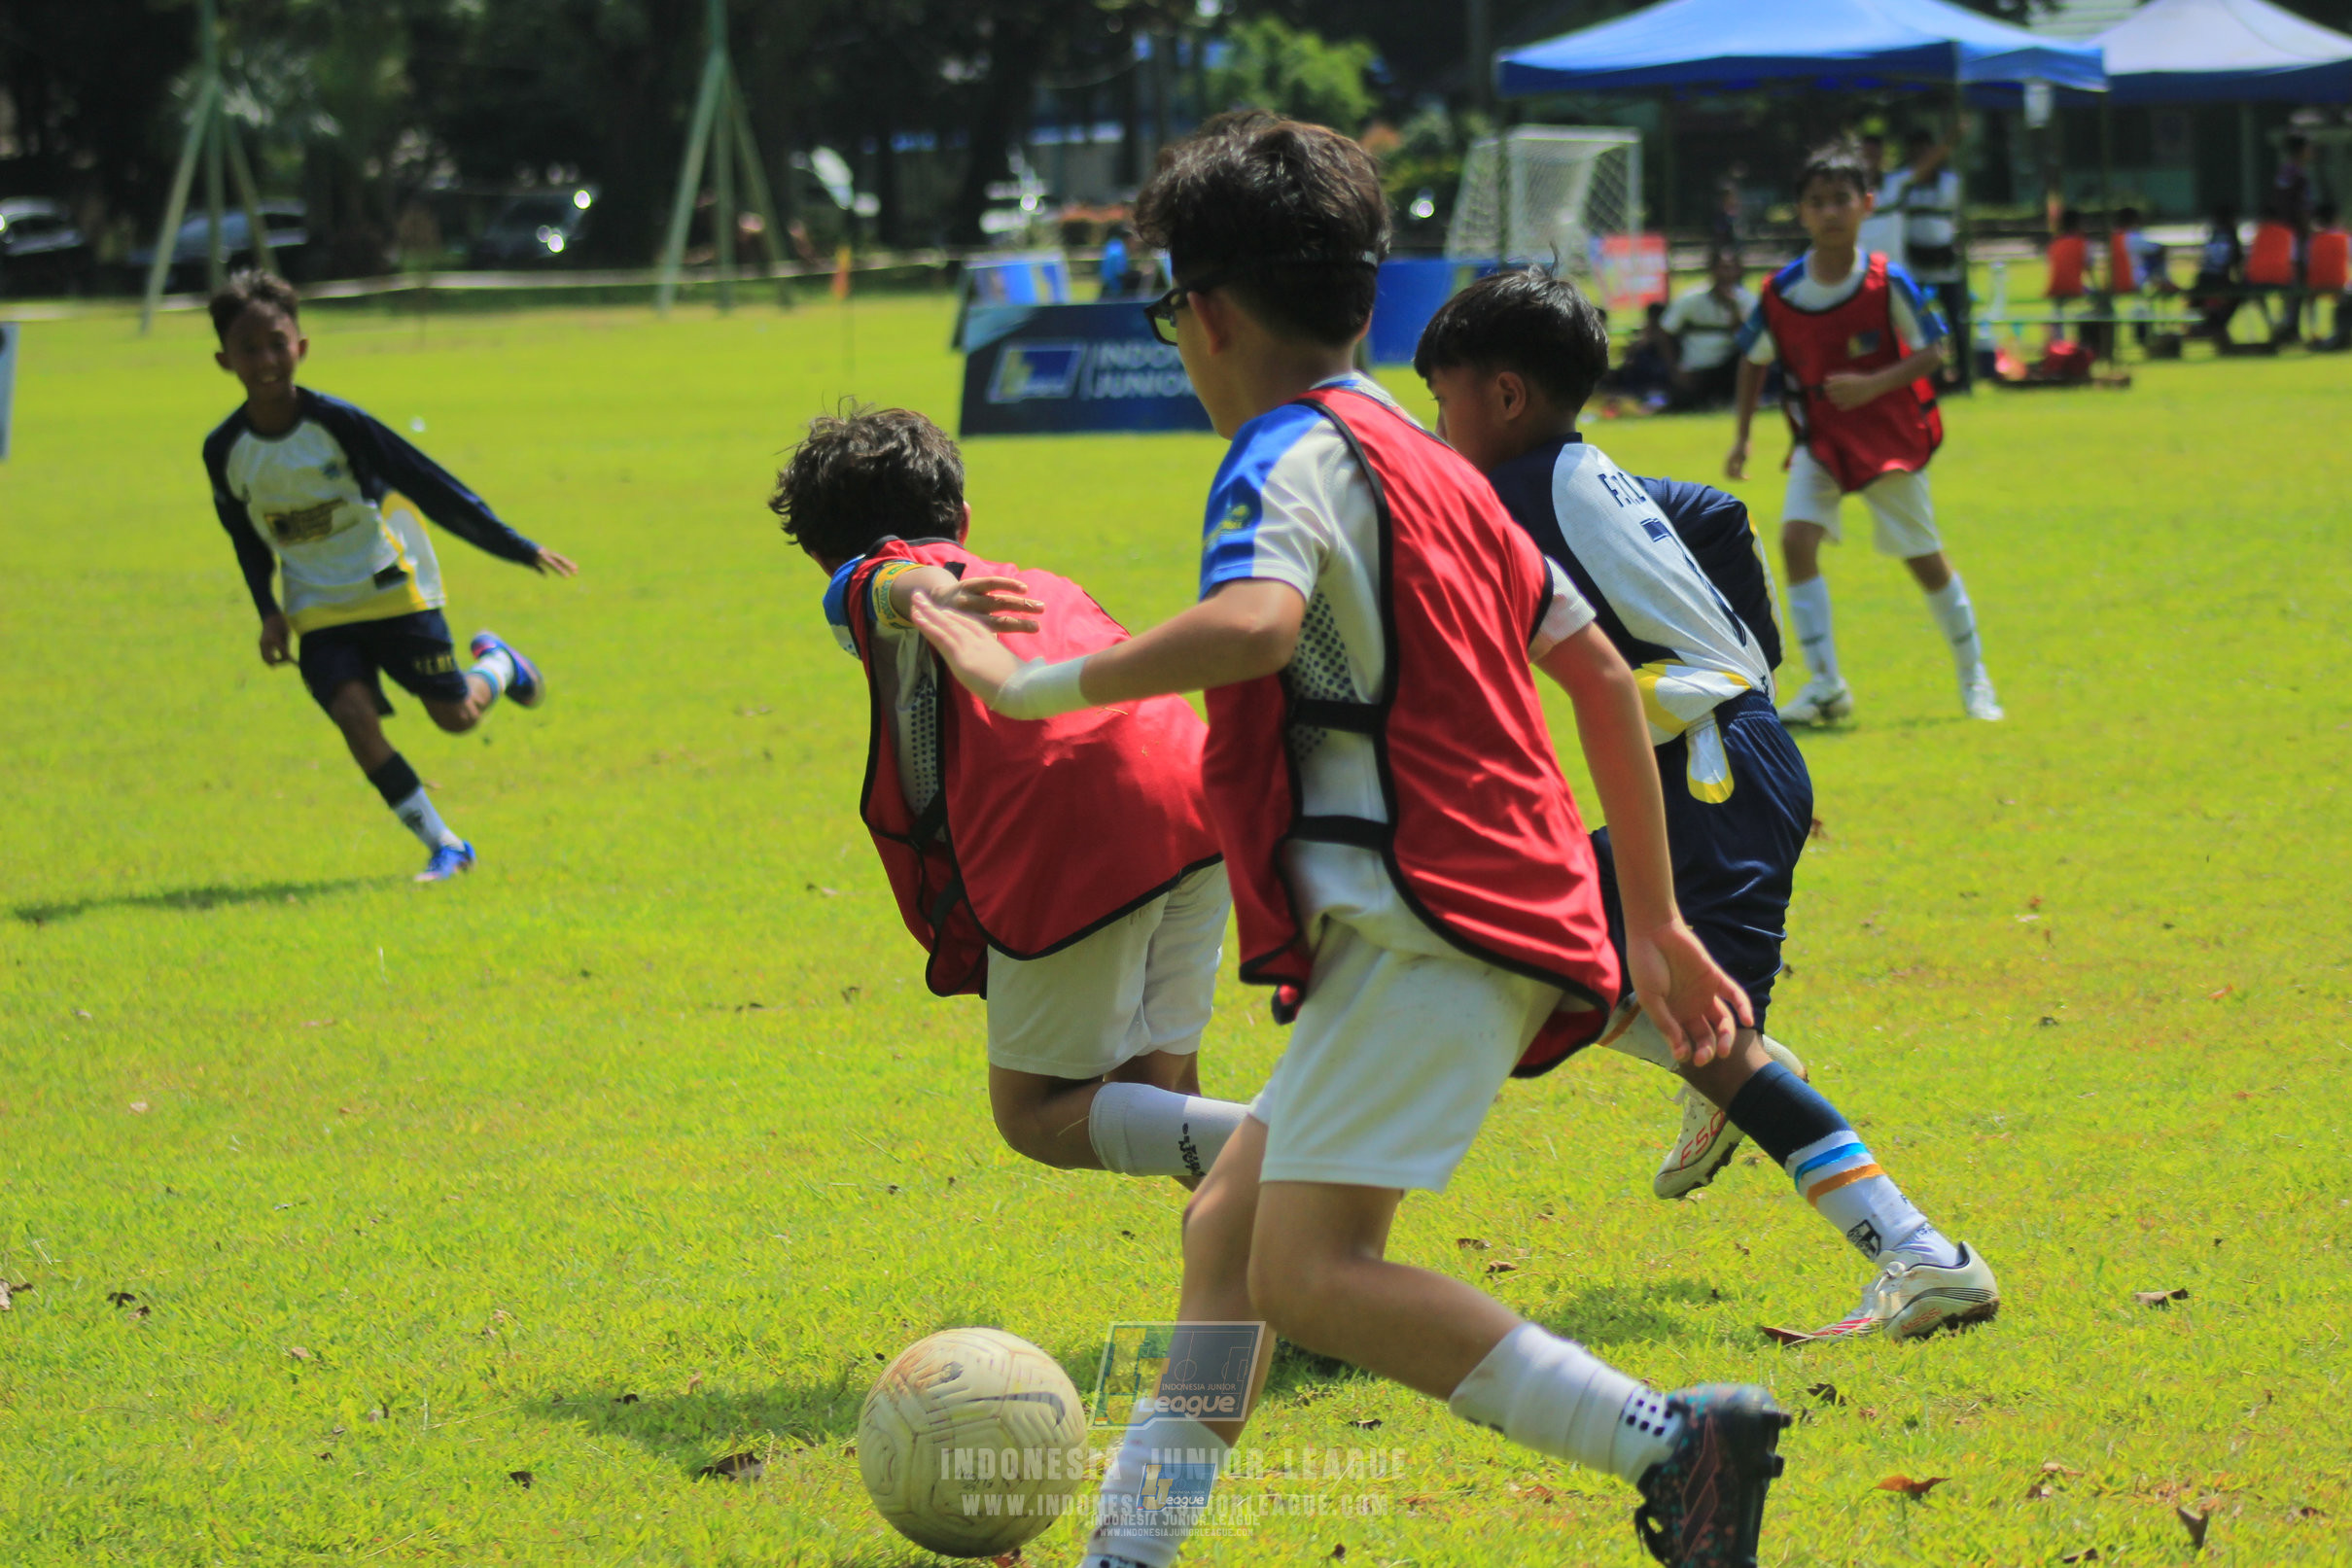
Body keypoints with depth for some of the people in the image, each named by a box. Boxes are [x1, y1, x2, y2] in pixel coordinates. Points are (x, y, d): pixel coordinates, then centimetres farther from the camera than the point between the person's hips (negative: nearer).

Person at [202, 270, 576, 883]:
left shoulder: (335, 421, -16)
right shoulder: (225, 452, -6)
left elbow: (427, 483, -10)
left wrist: (519, 549, -8)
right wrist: (269, 612, 0)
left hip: (393, 586, -2)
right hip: (320, 610, 2)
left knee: (456, 715, -1)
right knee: (354, 715, -19)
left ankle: (499, 664, 36)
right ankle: (443, 847, -8)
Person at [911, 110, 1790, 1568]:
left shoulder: (1295, 453, -8)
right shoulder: (1426, 463, 21)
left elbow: (1256, 622, -32)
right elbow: (1601, 671, 23)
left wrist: (1038, 685, -23)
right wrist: (1653, 921, 25)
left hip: (1429, 920, -10)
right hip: (1472, 912, 10)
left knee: (1308, 1275, -16)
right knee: (1228, 1227, 14)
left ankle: (1673, 1442, -22)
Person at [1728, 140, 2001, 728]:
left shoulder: (1886, 283, -16)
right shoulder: (1780, 292, -9)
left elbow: (1932, 350, -11)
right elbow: (1754, 360, 7)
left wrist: (1873, 385, -25)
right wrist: (1742, 436, 7)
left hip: (1890, 435, -2)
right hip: (1820, 437, 2)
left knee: (1924, 558, 7)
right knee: (1796, 537, -18)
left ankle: (1973, 677, 25)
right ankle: (1826, 685, -12)